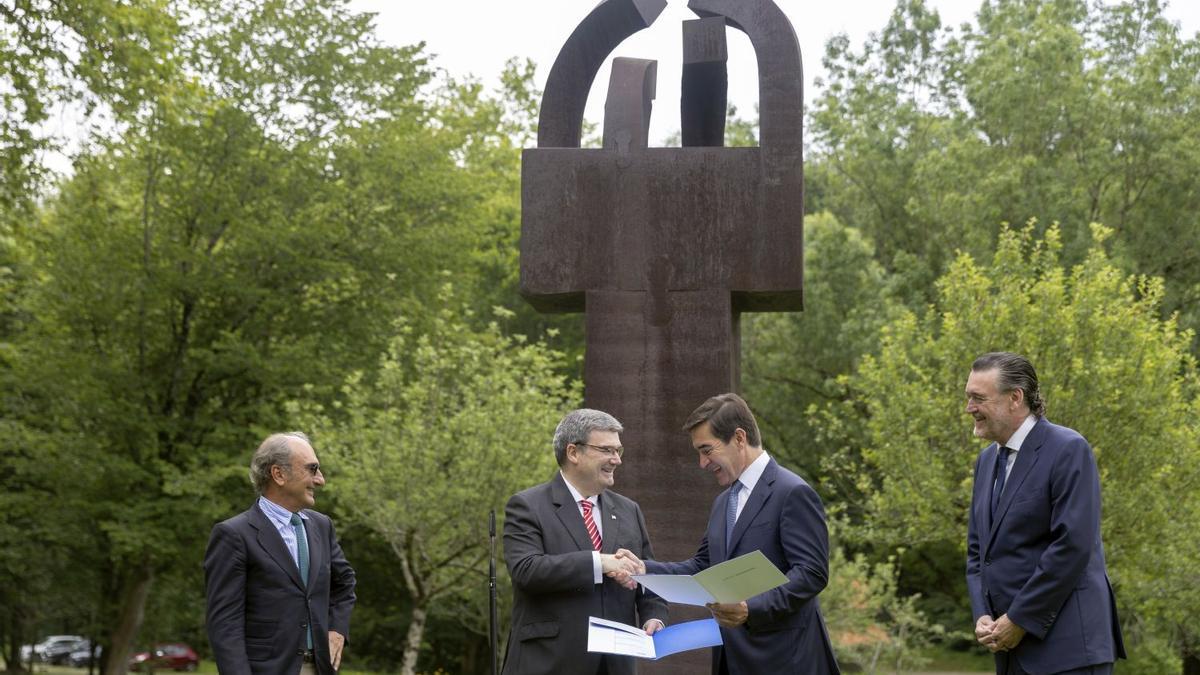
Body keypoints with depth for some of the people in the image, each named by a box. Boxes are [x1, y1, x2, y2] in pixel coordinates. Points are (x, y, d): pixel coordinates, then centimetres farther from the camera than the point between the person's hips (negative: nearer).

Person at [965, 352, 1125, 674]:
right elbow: (978, 547, 18)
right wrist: (983, 616, 1)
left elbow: (1073, 545, -18)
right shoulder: (987, 460, 15)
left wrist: (1019, 620, -15)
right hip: (1015, 648, 8)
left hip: (1067, 647, -8)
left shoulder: (1068, 450, -10)